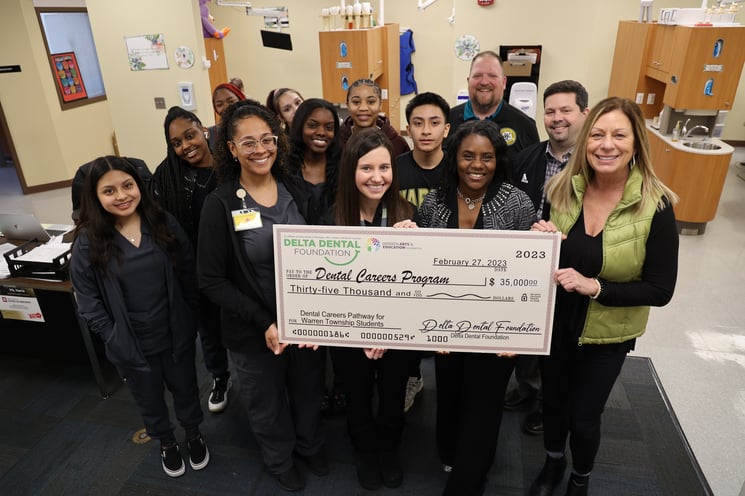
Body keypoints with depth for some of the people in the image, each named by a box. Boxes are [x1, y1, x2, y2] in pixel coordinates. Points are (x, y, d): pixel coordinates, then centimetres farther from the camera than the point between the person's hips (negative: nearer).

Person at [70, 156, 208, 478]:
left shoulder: (165, 224, -9)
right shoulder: (88, 242, -13)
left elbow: (189, 274, -2)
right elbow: (87, 301, -8)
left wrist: (189, 318, -3)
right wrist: (114, 340, -10)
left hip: (176, 334, 1)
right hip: (130, 344, -1)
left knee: (185, 387, 21)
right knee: (149, 400, 22)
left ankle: (194, 434, 49)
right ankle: (167, 443, 49)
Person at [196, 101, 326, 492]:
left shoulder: (295, 191, -5)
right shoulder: (221, 204, -15)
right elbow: (212, 280, -14)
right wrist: (264, 323, -21)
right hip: (254, 332, -3)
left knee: (309, 391, 24)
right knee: (268, 404, 21)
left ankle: (310, 443, 56)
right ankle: (279, 459, 52)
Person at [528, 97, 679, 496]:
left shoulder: (655, 206, -19)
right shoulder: (562, 189, -9)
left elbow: (660, 290, -16)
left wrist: (595, 286, -29)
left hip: (607, 333, -3)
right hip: (555, 321, 3)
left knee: (583, 415, 13)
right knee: (552, 400, 21)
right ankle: (553, 463, 52)